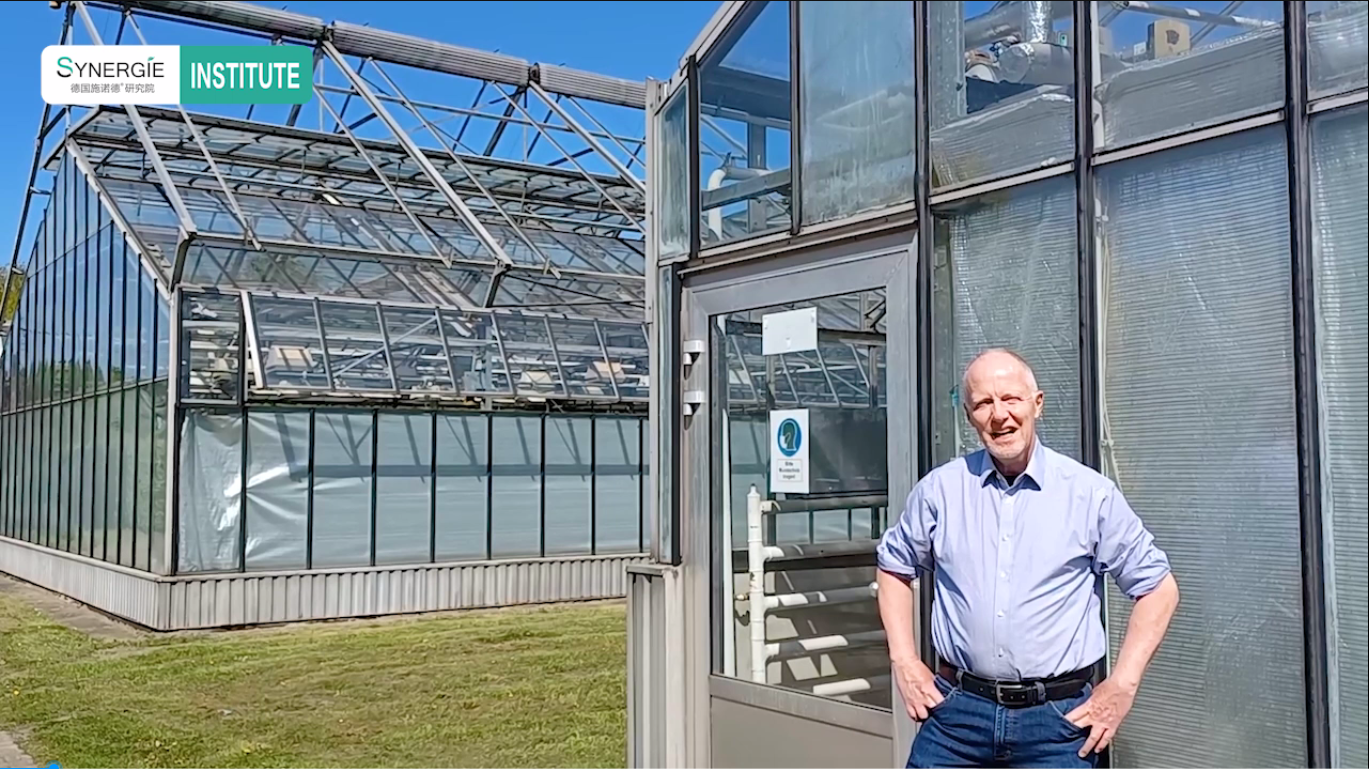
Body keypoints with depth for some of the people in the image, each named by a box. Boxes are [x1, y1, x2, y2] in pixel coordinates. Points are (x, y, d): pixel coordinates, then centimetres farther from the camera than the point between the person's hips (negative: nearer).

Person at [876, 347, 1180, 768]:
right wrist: (905, 662, 7)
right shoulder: (940, 489, 1)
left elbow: (1158, 587, 4)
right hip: (958, 710, 1)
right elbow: (895, 566, 15)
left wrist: (1122, 685, -2)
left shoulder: (1092, 494, -3)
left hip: (1058, 718, -1)